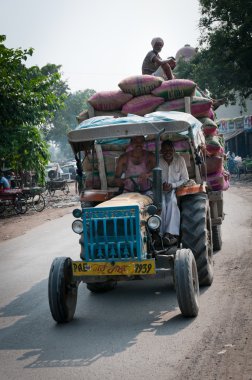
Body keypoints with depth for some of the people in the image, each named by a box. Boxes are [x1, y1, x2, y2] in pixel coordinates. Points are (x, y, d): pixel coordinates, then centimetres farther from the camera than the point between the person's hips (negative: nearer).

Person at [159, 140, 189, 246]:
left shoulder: (180, 160, 0)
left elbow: (185, 179, 1)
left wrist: (172, 185, -14)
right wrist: (161, 185, -17)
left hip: (176, 190, -1)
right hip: (161, 190, 1)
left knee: (172, 201, -34)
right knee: (161, 203, -32)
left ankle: (171, 233, -38)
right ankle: (162, 234, -33)